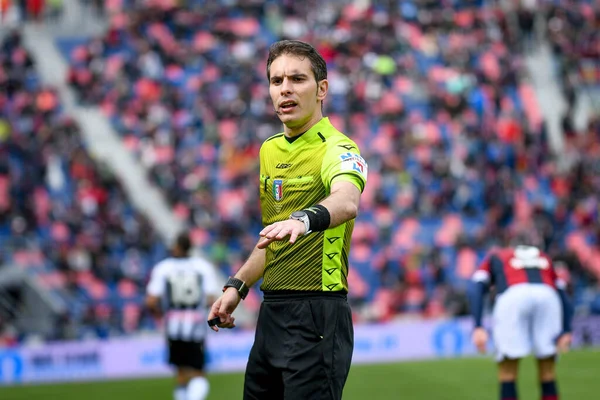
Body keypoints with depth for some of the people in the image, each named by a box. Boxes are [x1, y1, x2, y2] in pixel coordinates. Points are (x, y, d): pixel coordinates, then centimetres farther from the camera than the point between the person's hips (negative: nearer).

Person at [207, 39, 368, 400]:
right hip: (271, 312, 8)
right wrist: (237, 286, 14)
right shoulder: (269, 150, 14)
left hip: (317, 316, -8)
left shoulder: (336, 149, -12)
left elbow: (346, 202, -35)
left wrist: (304, 218, -55)